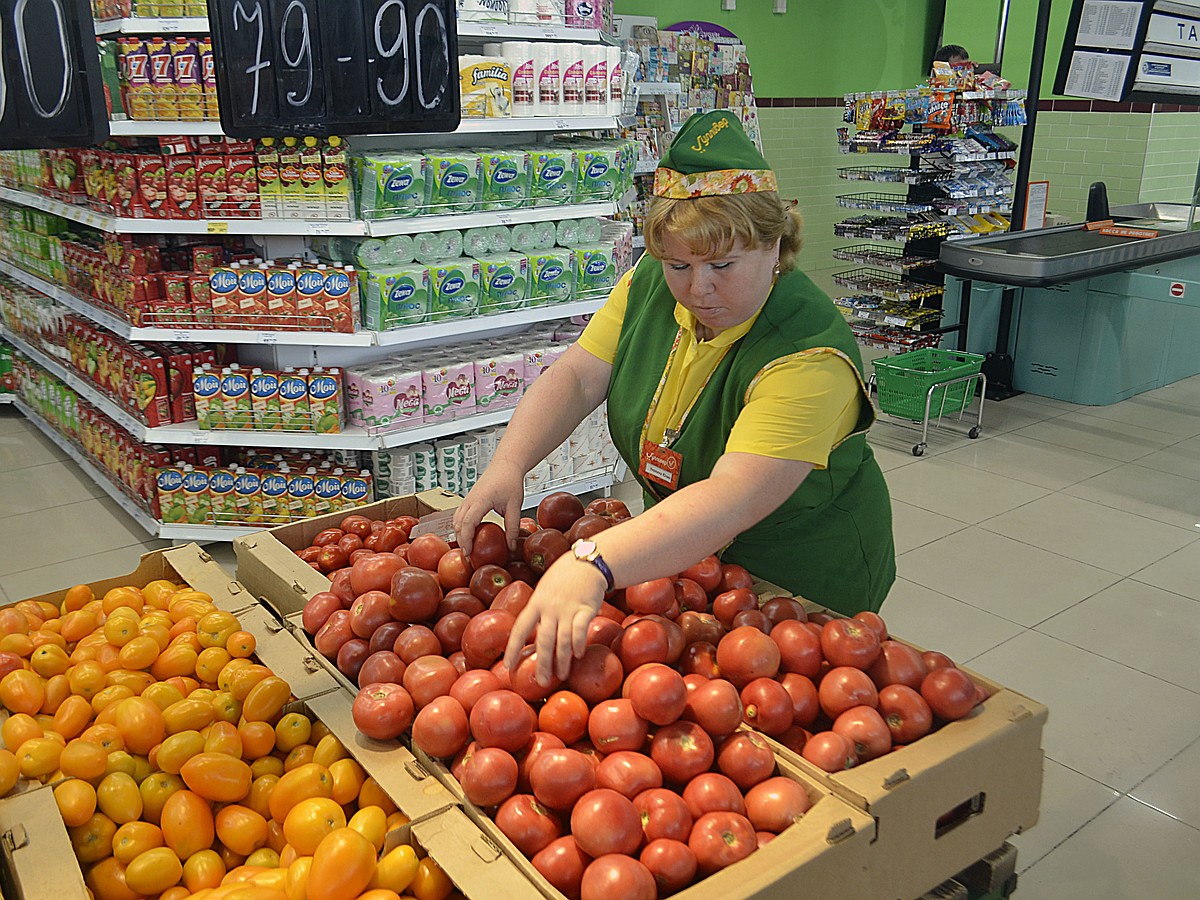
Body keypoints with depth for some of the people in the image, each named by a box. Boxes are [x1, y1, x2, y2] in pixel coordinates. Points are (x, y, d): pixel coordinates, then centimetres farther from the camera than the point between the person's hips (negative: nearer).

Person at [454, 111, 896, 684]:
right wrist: (507, 465, -29)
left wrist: (592, 564, -58)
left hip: (800, 579, -5)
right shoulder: (651, 283, -11)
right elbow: (577, 375, -12)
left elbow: (732, 500, -46)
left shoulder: (810, 355, -35)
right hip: (676, 552, 6)